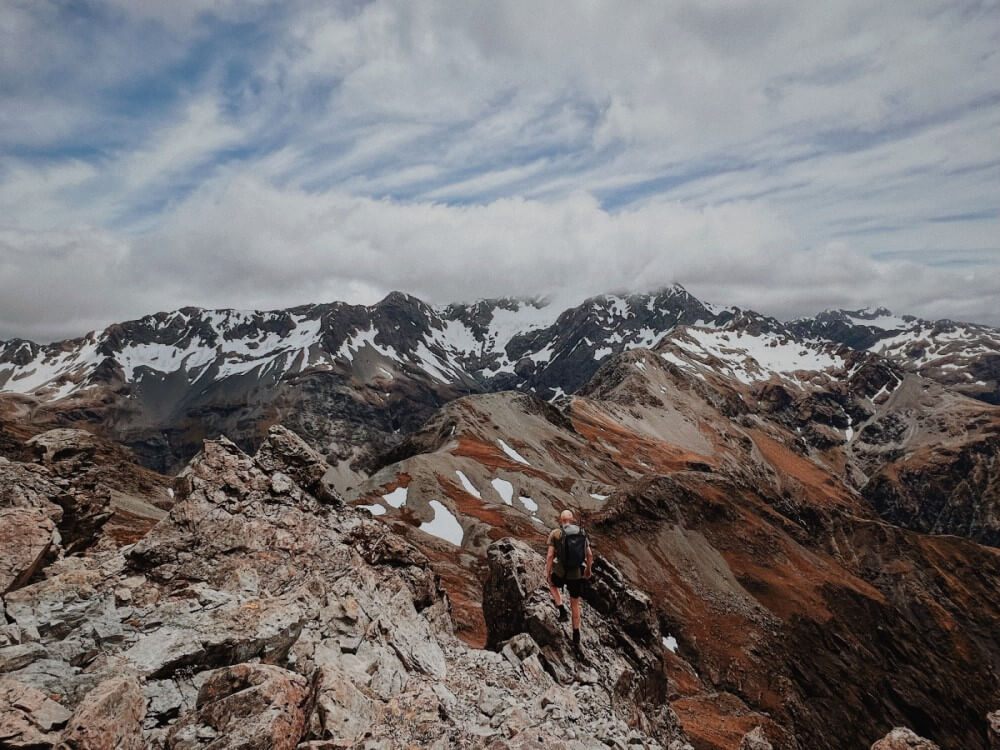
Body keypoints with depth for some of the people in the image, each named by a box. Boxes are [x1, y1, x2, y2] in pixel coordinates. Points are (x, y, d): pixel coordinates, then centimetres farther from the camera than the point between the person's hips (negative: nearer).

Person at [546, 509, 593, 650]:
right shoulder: (582, 533, 1)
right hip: (577, 575, 3)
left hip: (560, 573, -2)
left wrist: (547, 574, -3)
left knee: (552, 584, 33)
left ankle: (562, 610, 16)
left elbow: (550, 556, -13)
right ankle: (576, 638, 20)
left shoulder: (555, 534, -10)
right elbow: (590, 555, 5)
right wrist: (588, 569, 22)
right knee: (575, 604, 20)